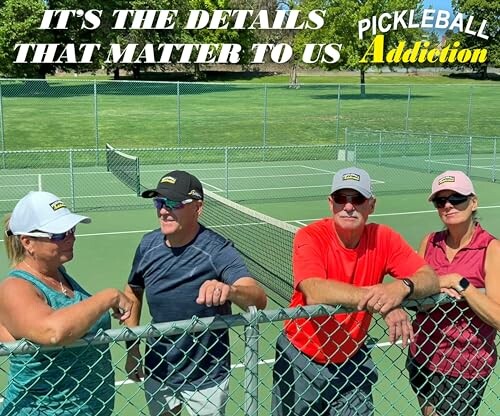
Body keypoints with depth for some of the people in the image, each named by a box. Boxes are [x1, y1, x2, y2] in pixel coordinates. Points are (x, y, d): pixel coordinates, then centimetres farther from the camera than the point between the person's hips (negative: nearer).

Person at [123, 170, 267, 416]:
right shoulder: (148, 245, -9)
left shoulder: (217, 250, -24)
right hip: (157, 374, 4)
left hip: (205, 379, -4)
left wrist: (230, 290, -59)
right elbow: (133, 291, 8)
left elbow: (259, 300, -37)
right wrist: (132, 348, 5)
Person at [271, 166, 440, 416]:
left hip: (352, 361, 3)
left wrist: (401, 287, -39)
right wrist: (380, 301, -45)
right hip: (301, 360, -2)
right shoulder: (310, 237, -19)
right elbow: (315, 293, -35)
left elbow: (431, 280, -17)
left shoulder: (383, 238, -9)